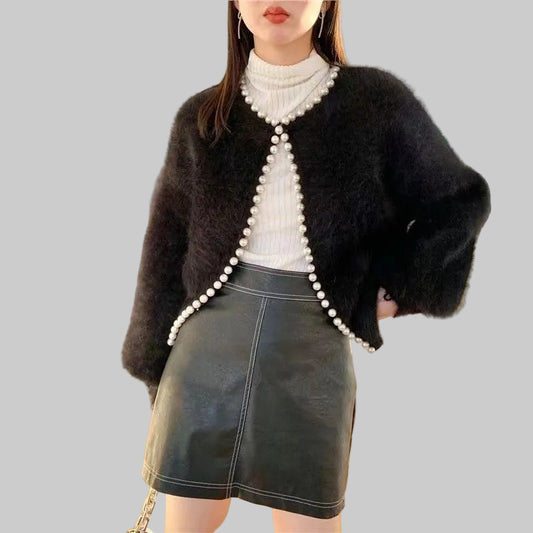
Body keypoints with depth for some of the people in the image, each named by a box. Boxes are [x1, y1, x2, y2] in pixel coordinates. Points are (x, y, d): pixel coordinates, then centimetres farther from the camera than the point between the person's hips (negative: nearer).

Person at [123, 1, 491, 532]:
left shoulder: (376, 101, -3)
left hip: (313, 353, -1)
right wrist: (157, 375, 8)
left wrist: (400, 286, 0)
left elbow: (459, 199, 9)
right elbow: (167, 250, 7)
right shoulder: (201, 117, 2)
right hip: (208, 343, 2)